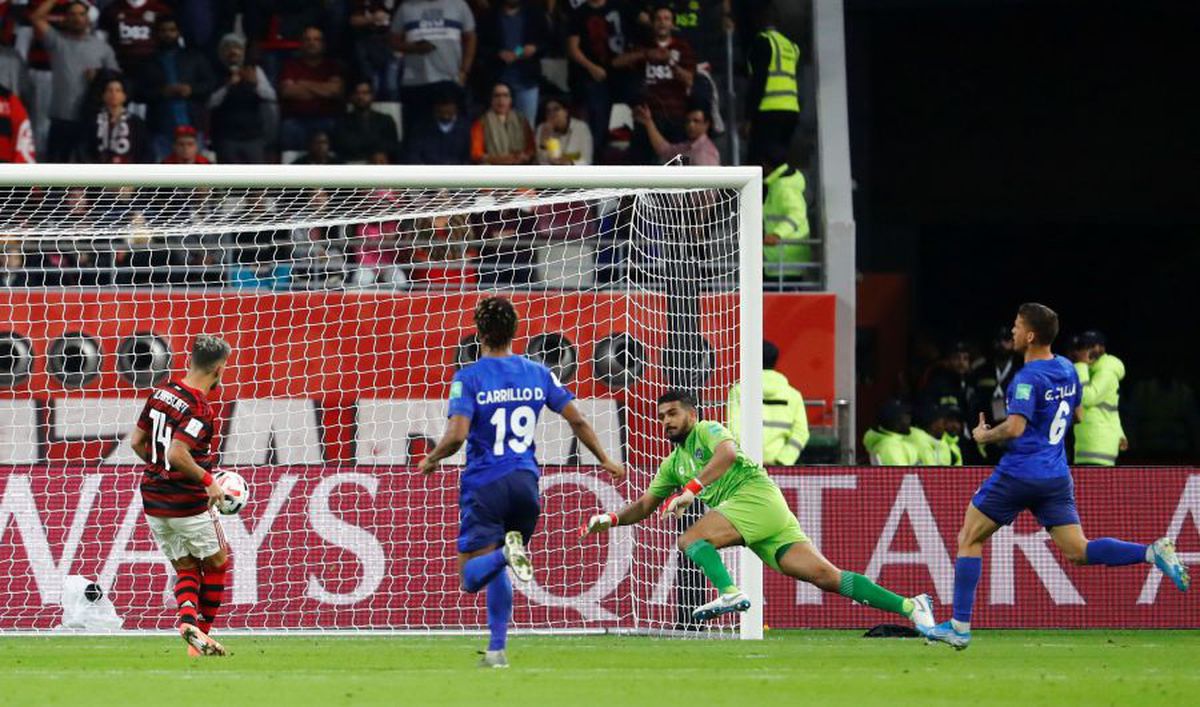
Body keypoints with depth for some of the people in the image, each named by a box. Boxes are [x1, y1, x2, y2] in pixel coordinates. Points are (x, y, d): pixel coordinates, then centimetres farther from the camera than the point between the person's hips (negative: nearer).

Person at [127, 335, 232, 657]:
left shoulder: (161, 393, 4)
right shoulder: (199, 409, -19)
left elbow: (137, 442, 9)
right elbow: (177, 453, -28)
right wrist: (208, 480, -16)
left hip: (154, 501, 7)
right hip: (188, 503, -7)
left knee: (185, 569, 13)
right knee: (217, 561, 14)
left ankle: (188, 621, -10)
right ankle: (203, 628, 15)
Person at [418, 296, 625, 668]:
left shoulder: (468, 378, -7)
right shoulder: (537, 373, 6)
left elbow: (456, 435, -18)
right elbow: (577, 420, 9)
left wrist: (431, 460, 3)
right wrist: (604, 460, 23)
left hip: (484, 485, -5)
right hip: (525, 482, 5)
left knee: (471, 576, -5)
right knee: (498, 572, 20)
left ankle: (508, 553, -36)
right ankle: (497, 649, 14)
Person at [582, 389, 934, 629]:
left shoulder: (706, 431, 5)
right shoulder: (673, 464, 29)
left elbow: (727, 452, -17)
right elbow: (645, 505, 31)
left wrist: (691, 489, -23)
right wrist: (611, 519, 15)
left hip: (757, 495, -7)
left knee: (690, 539, -18)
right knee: (825, 575, -6)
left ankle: (730, 593, -39)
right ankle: (910, 606, -13)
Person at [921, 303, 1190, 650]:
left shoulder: (1028, 378, -15)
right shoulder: (1067, 369, 10)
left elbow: (1014, 428, -23)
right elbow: (1077, 415, 23)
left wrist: (985, 436, -6)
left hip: (1018, 474, -7)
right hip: (1057, 476, 7)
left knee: (968, 540, 7)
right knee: (1079, 552, 4)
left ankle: (959, 626, 5)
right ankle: (1153, 552, -18)